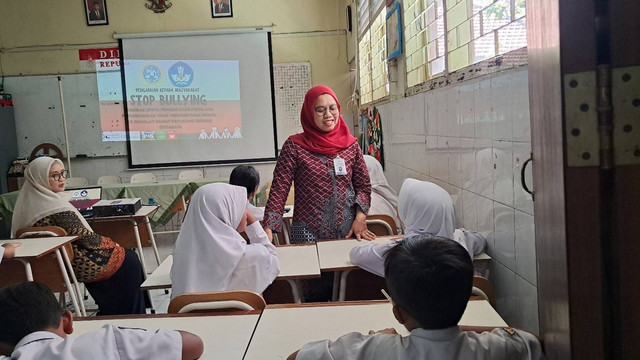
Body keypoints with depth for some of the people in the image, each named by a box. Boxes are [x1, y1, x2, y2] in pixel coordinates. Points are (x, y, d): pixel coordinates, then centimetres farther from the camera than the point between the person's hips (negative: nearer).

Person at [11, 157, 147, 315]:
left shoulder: (29, 200, 2)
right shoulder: (56, 208, -27)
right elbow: (84, 237, -21)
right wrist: (109, 242, -3)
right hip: (76, 264, -9)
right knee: (130, 260, 6)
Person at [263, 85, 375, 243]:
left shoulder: (351, 144, 5)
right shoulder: (294, 146, -4)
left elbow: (363, 186, 9)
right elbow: (279, 190, -7)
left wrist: (360, 219, -5)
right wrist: (268, 230, -17)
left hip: (347, 232, 3)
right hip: (308, 234, -3)